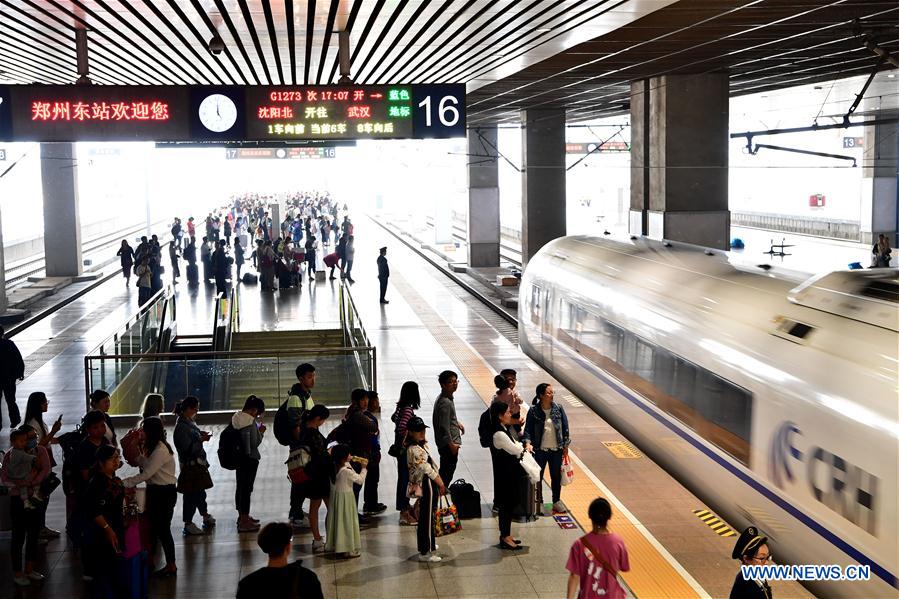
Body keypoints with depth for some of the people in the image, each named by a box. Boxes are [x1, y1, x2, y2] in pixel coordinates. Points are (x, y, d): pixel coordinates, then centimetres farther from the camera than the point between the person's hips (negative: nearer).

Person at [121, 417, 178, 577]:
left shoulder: (161, 451, -23)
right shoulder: (153, 448, 8)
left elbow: (146, 474, -25)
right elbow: (141, 463, 6)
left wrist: (125, 483, -23)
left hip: (165, 493, -10)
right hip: (154, 491, 10)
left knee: (163, 529, 0)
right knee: (152, 526, 17)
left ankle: (171, 566, 11)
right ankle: (149, 560, 30)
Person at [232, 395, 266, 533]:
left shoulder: (236, 418, 4)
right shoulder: (251, 422, -21)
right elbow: (255, 443, -22)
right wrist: (261, 432, -6)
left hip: (238, 458, 9)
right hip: (250, 459, -9)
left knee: (240, 486, 19)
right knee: (247, 488, -1)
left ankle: (242, 516, 34)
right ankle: (244, 522, 5)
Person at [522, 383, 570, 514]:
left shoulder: (558, 409, -4)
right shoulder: (533, 412, -10)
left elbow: (565, 428, 3)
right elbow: (528, 429, -7)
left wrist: (565, 446, 3)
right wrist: (527, 442, -24)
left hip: (556, 449, 2)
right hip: (540, 450, -2)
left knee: (556, 476, 12)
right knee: (538, 476, 8)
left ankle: (557, 502, 29)